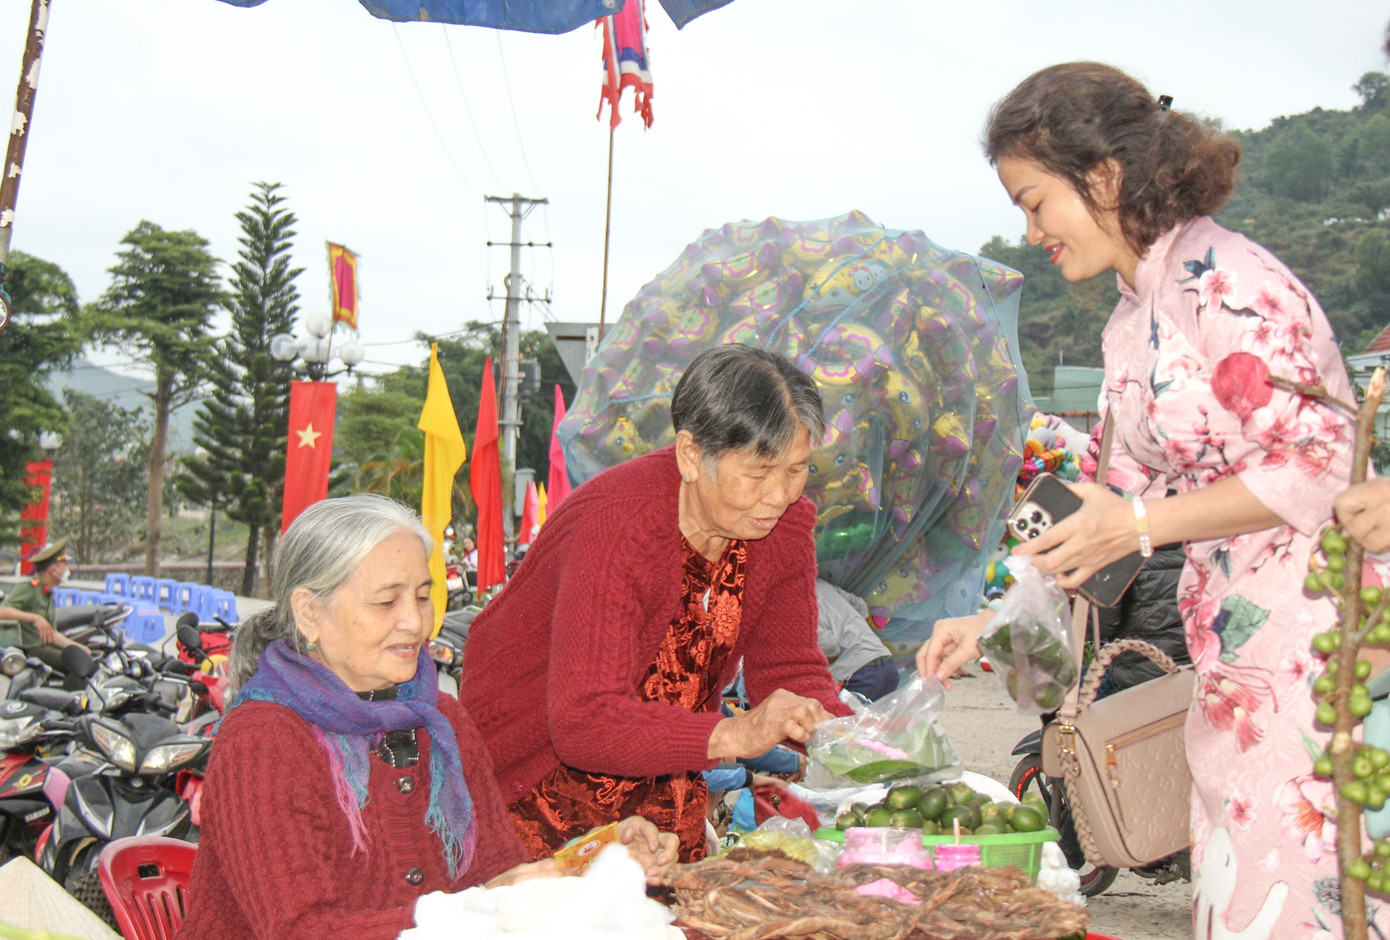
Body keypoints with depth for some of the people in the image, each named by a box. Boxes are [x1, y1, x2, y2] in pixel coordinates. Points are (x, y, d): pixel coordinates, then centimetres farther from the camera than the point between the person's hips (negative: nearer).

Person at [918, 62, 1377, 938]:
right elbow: (1122, 504, 18)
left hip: (1314, 643, -8)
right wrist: (992, 623, 15)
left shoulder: (1224, 280, -14)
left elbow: (1319, 460, -17)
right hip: (1235, 662, 9)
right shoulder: (1131, 325, 14)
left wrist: (1143, 524, -17)